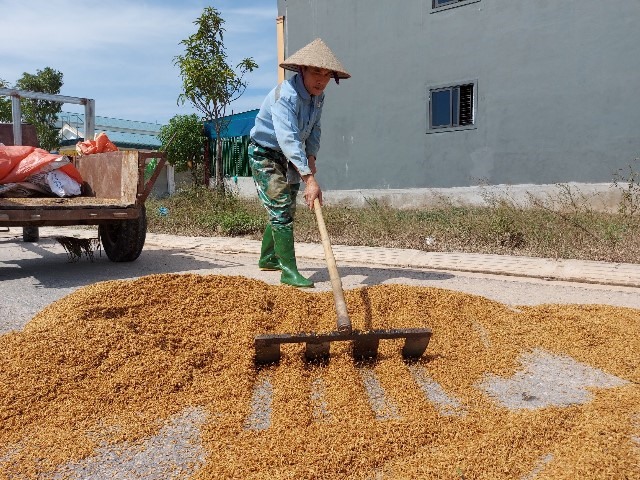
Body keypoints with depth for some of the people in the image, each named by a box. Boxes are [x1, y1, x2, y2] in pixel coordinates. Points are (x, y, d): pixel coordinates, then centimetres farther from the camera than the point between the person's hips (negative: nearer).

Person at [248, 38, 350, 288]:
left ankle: (268, 258, 33)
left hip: (289, 157, 9)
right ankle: (289, 271, -9)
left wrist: (311, 157, -13)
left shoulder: (318, 96, -2)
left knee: (285, 211, 16)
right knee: (281, 210, -14)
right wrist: (309, 178, -48)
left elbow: (314, 130, 6)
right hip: (264, 154, -9)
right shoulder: (286, 95, -30)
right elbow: (288, 139, -41)